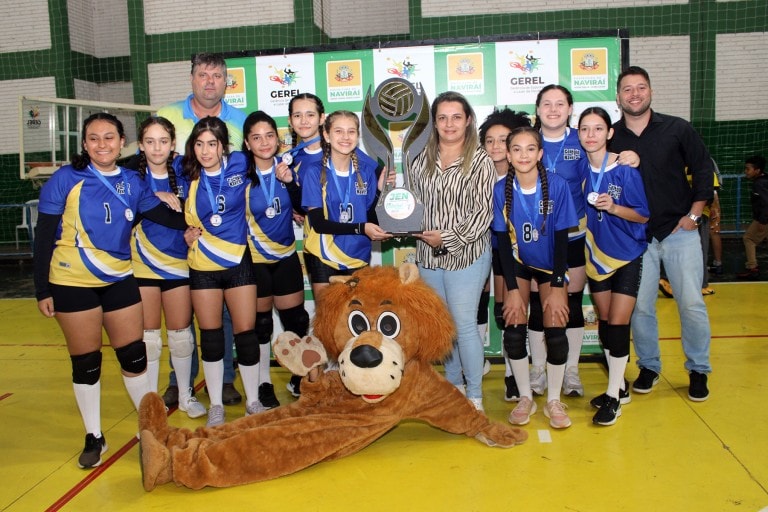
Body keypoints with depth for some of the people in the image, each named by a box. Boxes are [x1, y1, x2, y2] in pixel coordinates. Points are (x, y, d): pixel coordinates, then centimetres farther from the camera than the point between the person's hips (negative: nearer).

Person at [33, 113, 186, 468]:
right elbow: (43, 237, -7)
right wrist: (42, 289, -8)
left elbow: (164, 215, -5)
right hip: (72, 285, -3)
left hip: (119, 281, 3)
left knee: (133, 355, 9)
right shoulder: (65, 179, -9)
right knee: (85, 361, 8)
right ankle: (94, 438, 24)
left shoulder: (132, 182, 1)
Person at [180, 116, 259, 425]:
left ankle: (253, 401, 20)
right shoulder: (187, 175, -5)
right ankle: (216, 405, 23)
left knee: (246, 333, 3)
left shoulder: (240, 164, -5)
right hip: (202, 267, 1)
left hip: (239, 262, -1)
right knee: (211, 337, 9)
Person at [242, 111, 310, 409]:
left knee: (297, 319, 8)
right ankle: (264, 383, 25)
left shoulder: (286, 167, -4)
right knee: (261, 323, 9)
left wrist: (289, 181, -20)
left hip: (287, 256, 3)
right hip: (254, 259, -3)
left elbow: (302, 207, -6)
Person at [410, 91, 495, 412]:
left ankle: (475, 396, 12)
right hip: (428, 254, 6)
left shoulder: (479, 160, -9)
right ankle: (453, 383, 33)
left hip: (466, 255, -5)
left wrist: (449, 238, -19)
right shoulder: (423, 159, 7)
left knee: (464, 325, -3)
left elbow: (483, 212, -13)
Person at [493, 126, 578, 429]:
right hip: (517, 264, 1)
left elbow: (561, 237, -13)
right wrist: (513, 289, -13)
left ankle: (554, 401, 12)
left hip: (550, 265, -1)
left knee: (555, 331, -9)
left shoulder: (557, 185, -18)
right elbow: (503, 241, -10)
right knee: (514, 331, -8)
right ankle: (525, 398, 12)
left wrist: (556, 287, -14)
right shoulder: (501, 189, -15)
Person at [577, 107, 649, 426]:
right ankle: (620, 385, 28)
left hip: (627, 255, -4)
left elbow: (643, 215, -11)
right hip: (597, 253, 4)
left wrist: (614, 208, -26)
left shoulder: (625, 169, -15)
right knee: (604, 322, 10)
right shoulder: (580, 168, -4)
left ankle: (613, 396, 9)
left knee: (618, 323, -6)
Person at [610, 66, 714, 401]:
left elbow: (704, 170, 4)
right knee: (640, 306, 4)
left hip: (679, 231, 0)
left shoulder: (678, 129, -1)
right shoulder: (610, 137, -1)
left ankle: (698, 370, 18)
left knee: (691, 304, 1)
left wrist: (694, 214, -1)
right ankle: (648, 367, 23)